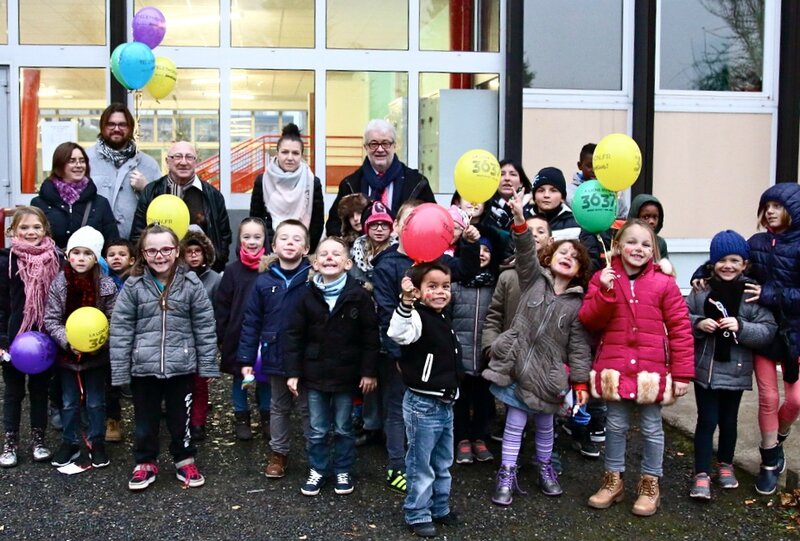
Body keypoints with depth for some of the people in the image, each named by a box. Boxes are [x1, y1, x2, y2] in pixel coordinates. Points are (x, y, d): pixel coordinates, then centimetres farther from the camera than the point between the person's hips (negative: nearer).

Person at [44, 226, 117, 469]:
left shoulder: (107, 286, -14)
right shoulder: (59, 283, -10)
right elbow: (51, 320, -8)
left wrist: (100, 343, -24)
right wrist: (68, 341, -22)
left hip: (97, 355, -1)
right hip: (66, 354, 2)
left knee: (96, 402, 12)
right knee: (69, 402, 15)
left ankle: (97, 443, 27)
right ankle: (70, 443, 30)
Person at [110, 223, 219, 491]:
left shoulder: (191, 284, -5)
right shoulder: (133, 286, -6)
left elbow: (205, 327, -1)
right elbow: (120, 329, -4)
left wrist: (208, 365, -1)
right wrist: (119, 371, -5)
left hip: (181, 366, 0)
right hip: (143, 367, 0)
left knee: (181, 417, 14)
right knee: (145, 419, 15)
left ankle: (185, 460, 33)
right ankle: (145, 463, 33)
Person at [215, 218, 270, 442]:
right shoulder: (232, 270, -3)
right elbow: (222, 305, 0)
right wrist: (220, 336, -2)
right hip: (238, 335, 1)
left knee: (266, 377, 12)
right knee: (239, 377, 13)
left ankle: (266, 416, 29)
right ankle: (241, 417, 29)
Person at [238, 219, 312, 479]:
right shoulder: (264, 281, -4)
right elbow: (251, 321, -1)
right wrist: (246, 359, -3)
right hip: (275, 358, 3)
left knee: (308, 408, 13)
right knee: (279, 407, 20)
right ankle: (278, 452, 36)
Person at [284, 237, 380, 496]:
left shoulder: (359, 295, -10)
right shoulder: (308, 296, -4)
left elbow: (370, 336, -6)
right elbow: (294, 335, 0)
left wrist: (369, 371, -7)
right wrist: (292, 372, -3)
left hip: (346, 375, -1)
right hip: (315, 374, 2)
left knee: (343, 428, 13)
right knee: (317, 429, 12)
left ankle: (343, 471, 29)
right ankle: (317, 470, 29)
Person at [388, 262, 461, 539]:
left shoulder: (443, 320, 8)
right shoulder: (418, 317, -18)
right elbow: (398, 333, -41)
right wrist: (406, 302, -51)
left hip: (445, 403, 8)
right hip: (422, 404, -8)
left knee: (443, 463, 21)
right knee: (421, 465, 5)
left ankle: (440, 508, 35)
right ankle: (417, 514, 18)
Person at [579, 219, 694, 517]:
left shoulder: (664, 283, -3)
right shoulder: (603, 278, 2)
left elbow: (680, 329, -3)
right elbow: (589, 321, -3)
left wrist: (682, 373, -6)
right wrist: (604, 291, -19)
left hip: (651, 369, -1)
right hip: (614, 366, 1)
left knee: (651, 428, 9)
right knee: (615, 425, 12)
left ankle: (650, 484, 25)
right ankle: (613, 481, 28)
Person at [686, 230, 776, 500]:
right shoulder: (701, 290, -4)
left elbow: (768, 330, -9)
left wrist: (741, 326, -23)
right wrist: (698, 323, -17)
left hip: (735, 370, 1)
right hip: (705, 367, 0)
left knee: (728, 420, 16)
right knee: (706, 420, 3)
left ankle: (725, 465, 38)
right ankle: (701, 475, 10)